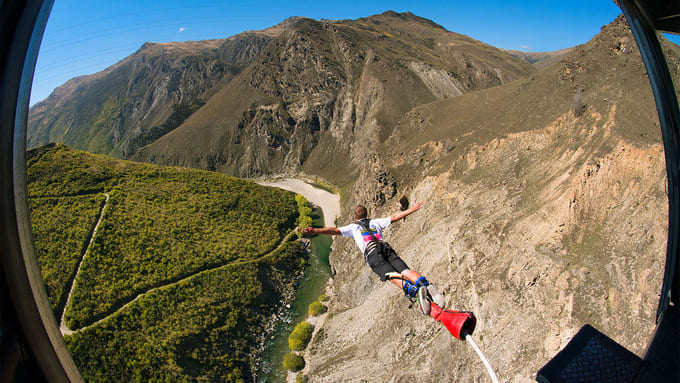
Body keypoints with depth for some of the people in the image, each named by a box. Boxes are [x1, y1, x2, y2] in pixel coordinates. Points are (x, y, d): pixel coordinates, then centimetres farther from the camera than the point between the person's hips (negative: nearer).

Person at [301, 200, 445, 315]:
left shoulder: (353, 227, 26)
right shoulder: (375, 222, 34)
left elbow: (335, 230, 14)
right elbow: (394, 217, 36)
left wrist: (315, 231, 10)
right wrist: (411, 209, 45)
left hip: (372, 253, -3)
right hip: (387, 248, 4)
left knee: (393, 276, -23)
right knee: (405, 271, -14)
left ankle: (414, 291, -50)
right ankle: (426, 284, -44)